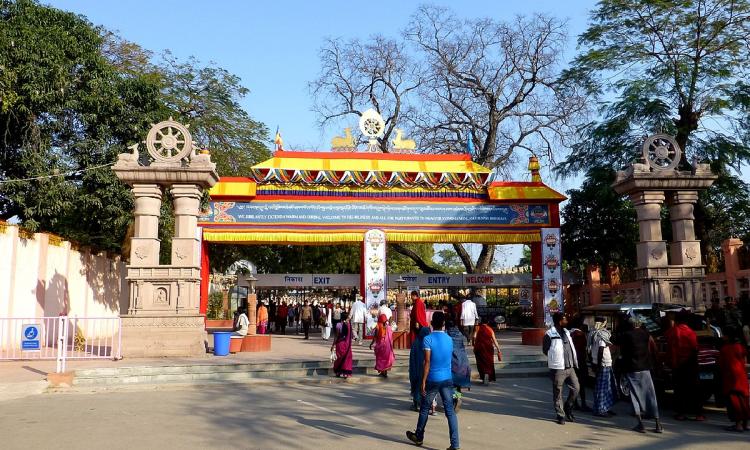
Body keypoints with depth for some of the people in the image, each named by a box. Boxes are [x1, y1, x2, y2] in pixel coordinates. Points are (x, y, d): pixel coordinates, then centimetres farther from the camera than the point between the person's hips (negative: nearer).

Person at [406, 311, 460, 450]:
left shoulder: (428, 339, -12)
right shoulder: (449, 339, 5)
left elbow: (427, 362, -16)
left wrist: (423, 381, -12)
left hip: (433, 380, -4)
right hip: (447, 379, 4)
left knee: (424, 409, 14)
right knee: (450, 411, 2)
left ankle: (418, 437, 31)